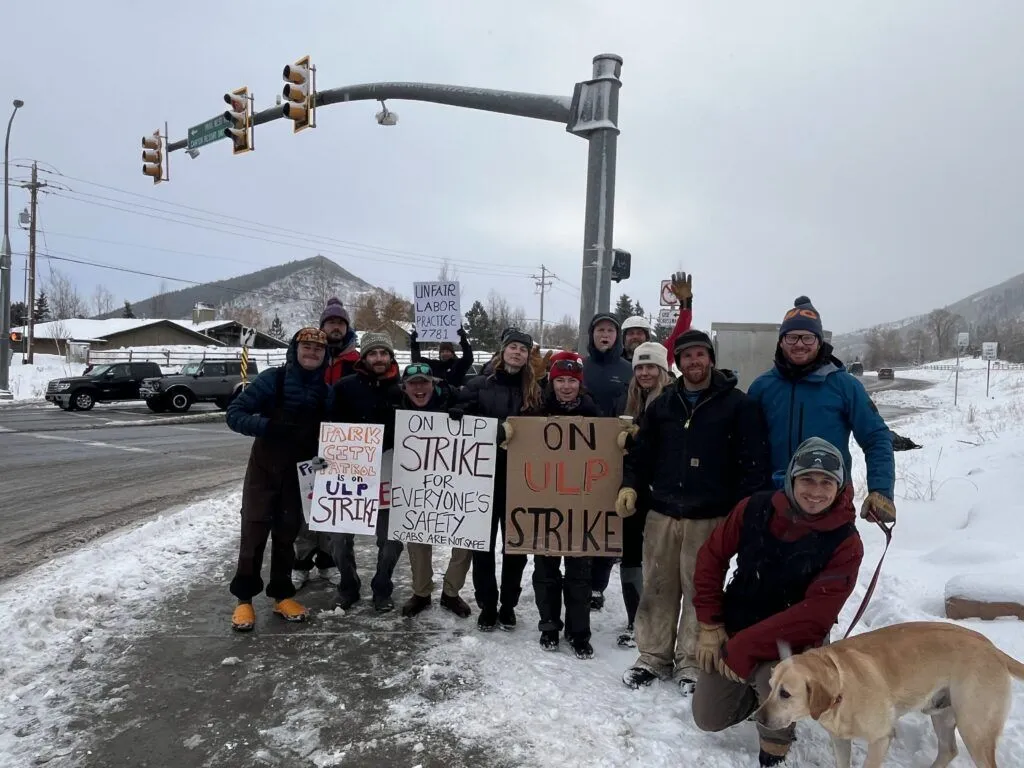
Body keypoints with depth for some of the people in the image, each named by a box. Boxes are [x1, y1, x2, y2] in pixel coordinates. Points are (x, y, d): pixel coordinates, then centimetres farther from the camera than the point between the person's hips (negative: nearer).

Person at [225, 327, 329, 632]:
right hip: (264, 469, -2)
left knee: (287, 534, 12)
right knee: (254, 532, 1)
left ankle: (282, 595, 26)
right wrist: (267, 425, -29)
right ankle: (244, 599, 15)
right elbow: (234, 414, -14)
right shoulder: (272, 379, -14)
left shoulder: (326, 390, -5)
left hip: (299, 473, 3)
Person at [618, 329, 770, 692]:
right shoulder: (662, 404, 10)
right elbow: (641, 452, 13)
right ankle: (653, 656, 23)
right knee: (658, 587, 10)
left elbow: (754, 462, -5)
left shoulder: (737, 404, -2)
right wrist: (630, 485, -3)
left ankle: (691, 662, 19)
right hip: (662, 513, 4)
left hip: (710, 517, -3)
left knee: (700, 590, 5)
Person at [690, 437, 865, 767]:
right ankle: (758, 689, 35)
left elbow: (814, 616, -25)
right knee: (708, 718, 7)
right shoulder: (755, 508, -12)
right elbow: (712, 557, -3)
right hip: (733, 628, 3)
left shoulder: (845, 543, -19)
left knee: (772, 678, -35)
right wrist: (710, 625, -6)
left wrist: (745, 648, -28)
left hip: (795, 640, -3)